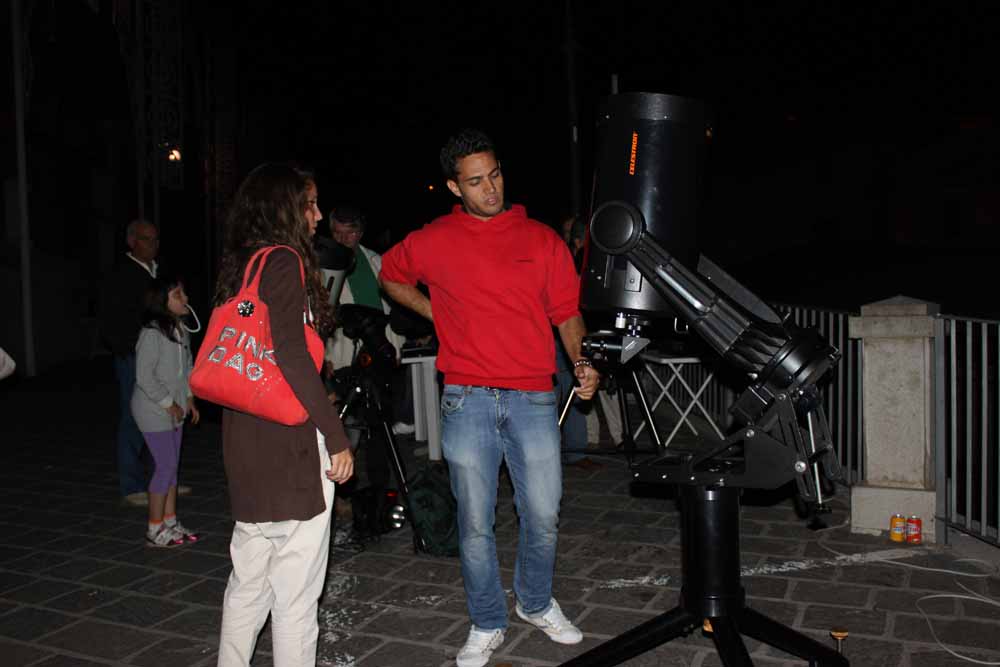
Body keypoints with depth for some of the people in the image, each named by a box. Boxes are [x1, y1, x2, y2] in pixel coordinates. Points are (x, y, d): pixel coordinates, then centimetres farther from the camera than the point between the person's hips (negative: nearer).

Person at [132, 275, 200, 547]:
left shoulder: (180, 330, 6)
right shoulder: (152, 333, -20)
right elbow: (144, 376, -21)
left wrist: (189, 398, 10)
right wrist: (169, 404, -15)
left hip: (174, 410, 8)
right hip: (154, 411, -8)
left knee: (171, 466, 13)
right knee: (166, 466, -5)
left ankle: (170, 522, 23)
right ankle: (155, 530, 6)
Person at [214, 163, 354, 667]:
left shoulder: (239, 265, 14)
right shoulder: (284, 261, -11)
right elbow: (292, 356, -21)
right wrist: (337, 437, -16)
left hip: (245, 440, 9)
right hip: (290, 441, -9)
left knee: (249, 578, 20)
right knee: (295, 587, 1)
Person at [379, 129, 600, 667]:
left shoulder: (542, 240, 6)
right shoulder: (432, 242, 4)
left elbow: (566, 311, 8)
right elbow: (390, 277, 22)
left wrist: (581, 361, -9)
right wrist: (437, 314, 10)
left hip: (533, 399, 1)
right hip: (466, 400, -1)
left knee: (543, 517, 7)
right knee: (474, 524, 6)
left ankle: (536, 603, 35)